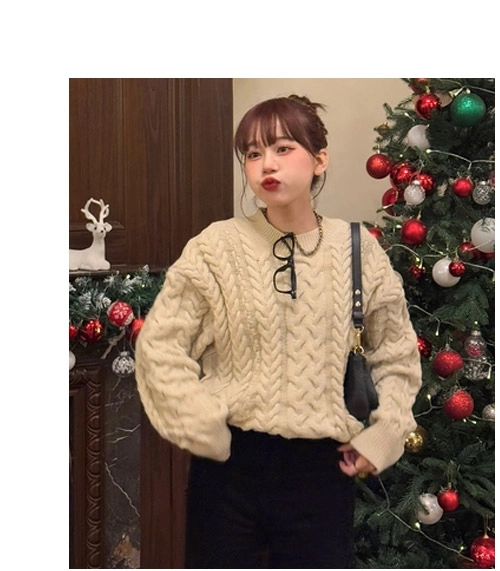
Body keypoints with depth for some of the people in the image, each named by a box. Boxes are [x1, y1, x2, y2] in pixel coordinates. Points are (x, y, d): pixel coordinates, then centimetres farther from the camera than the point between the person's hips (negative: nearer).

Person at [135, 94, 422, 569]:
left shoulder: (359, 251, -1)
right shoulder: (217, 247, -6)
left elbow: (397, 356, 10)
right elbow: (157, 346, -5)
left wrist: (382, 436, 1)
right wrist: (205, 430, -8)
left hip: (323, 465, 1)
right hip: (229, 462, -1)